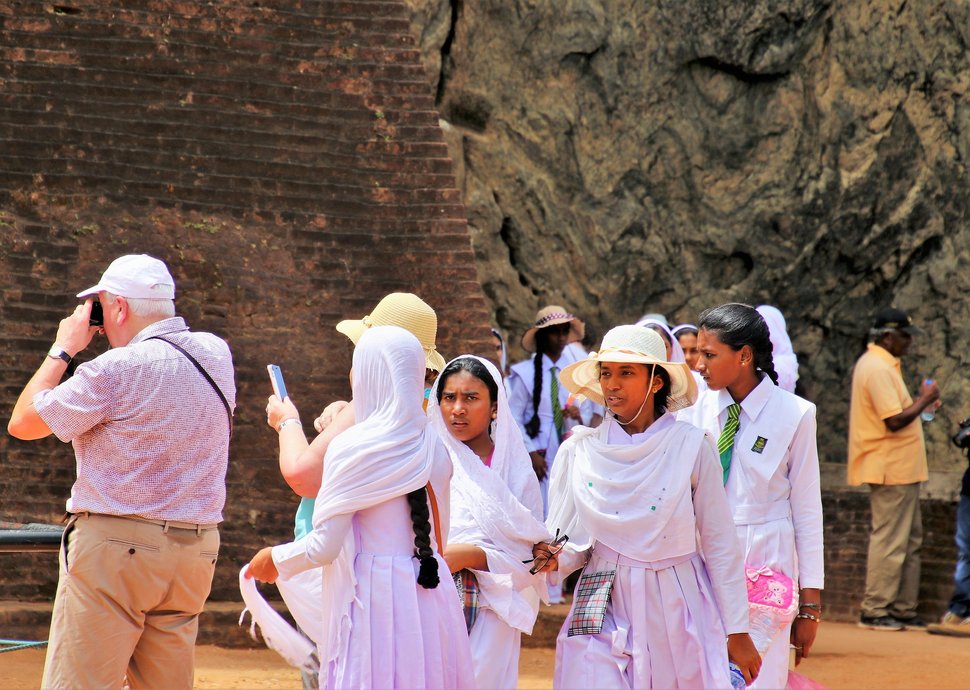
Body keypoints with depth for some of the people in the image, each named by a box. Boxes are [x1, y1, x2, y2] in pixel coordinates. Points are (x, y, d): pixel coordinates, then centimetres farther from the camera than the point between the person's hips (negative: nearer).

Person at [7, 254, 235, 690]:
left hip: (115, 544, -7)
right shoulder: (217, 355, 6)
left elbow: (22, 423, -4)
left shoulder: (117, 368, -13)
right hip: (197, 550, 7)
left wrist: (63, 349, 5)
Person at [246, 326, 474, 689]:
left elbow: (324, 547, -10)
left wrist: (275, 558, 7)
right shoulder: (434, 448, 6)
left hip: (372, 596, -6)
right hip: (431, 602, 6)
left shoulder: (352, 448, -12)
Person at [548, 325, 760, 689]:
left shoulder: (690, 446, -4)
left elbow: (719, 545, 0)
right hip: (605, 612, 1)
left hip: (679, 611, -1)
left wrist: (737, 631, 0)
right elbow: (573, 544, 6)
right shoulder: (579, 451, 1)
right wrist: (550, 557, -17)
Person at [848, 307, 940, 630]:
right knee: (889, 541, -7)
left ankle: (903, 609, 17)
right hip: (892, 470, -11)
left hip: (901, 470, 11)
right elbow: (895, 420, -23)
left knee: (910, 541, 13)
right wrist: (925, 399, -11)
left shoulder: (880, 364, 16)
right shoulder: (877, 368, -17)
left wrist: (919, 402, 10)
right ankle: (875, 611, -4)